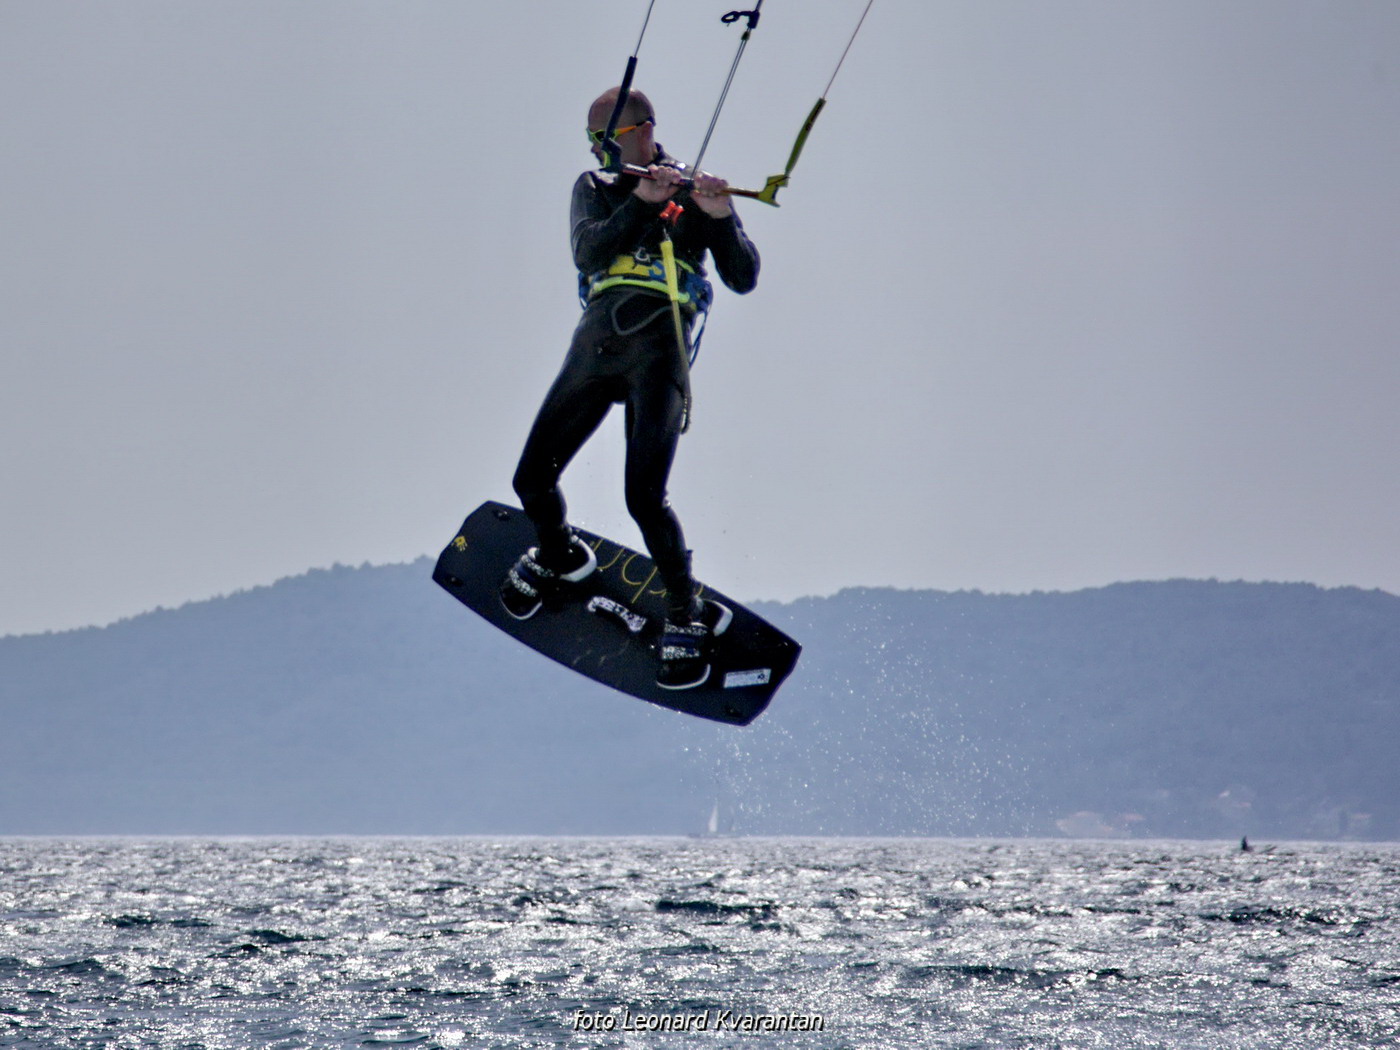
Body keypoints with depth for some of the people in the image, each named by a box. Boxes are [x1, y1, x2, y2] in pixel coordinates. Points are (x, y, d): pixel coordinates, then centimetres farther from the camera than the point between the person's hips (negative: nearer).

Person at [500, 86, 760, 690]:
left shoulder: (695, 193, 9)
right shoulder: (595, 188, 17)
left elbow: (743, 278, 0)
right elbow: (587, 253, -4)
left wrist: (719, 218, -17)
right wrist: (639, 200, -17)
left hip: (657, 346, -4)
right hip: (596, 342, 4)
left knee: (643, 496, -18)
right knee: (532, 480, 3)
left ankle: (688, 618, 0)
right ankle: (560, 559, 36)